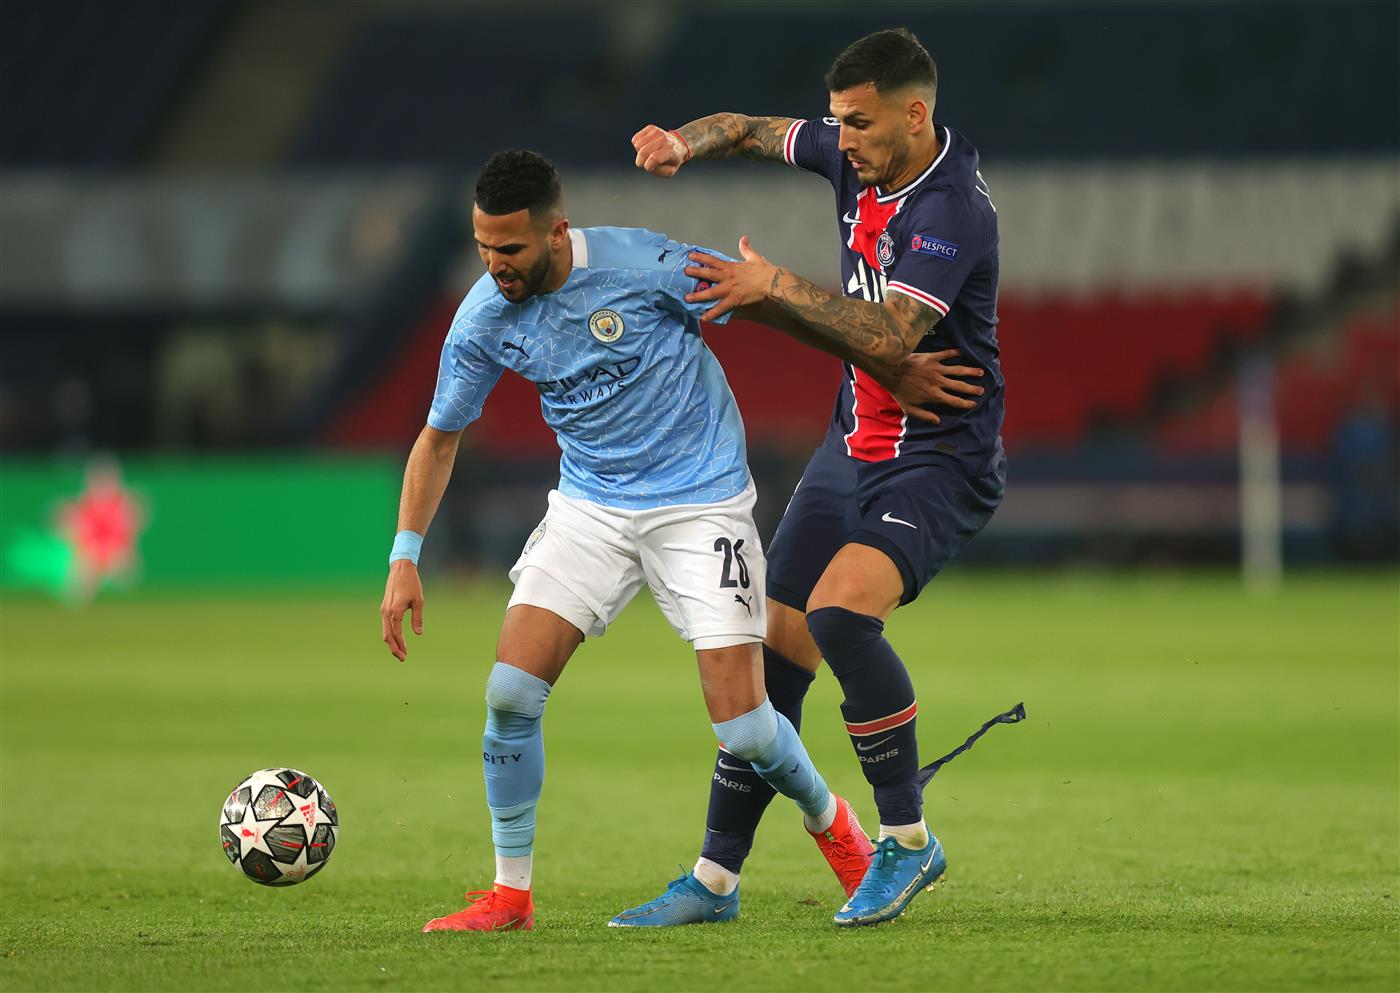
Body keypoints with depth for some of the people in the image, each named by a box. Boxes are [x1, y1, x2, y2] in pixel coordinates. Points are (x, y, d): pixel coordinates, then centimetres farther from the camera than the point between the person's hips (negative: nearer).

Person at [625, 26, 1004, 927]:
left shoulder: (953, 209, -23)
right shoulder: (857, 158, 1)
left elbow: (887, 335, -33)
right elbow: (752, 132, 17)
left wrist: (776, 286, -27)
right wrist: (686, 143, -4)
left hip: (940, 461, -8)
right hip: (854, 447, 8)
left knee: (840, 609, -30)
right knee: (776, 648, 4)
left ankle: (908, 840, -15)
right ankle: (718, 875, 13)